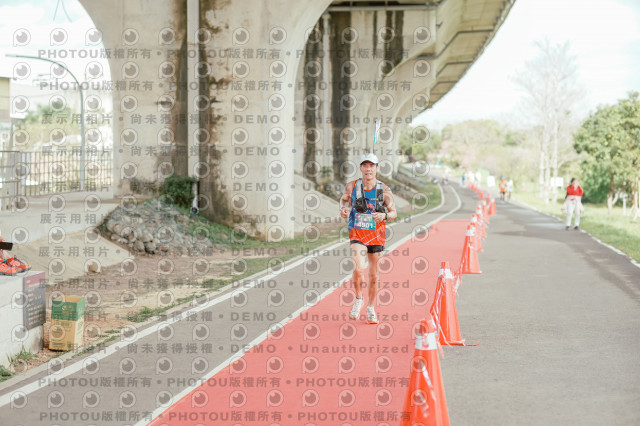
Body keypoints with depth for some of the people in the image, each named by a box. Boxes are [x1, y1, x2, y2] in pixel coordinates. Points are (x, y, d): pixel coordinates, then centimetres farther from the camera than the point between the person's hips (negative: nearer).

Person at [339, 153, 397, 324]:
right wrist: (343, 209, -5)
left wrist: (384, 215, -19)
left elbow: (394, 213, 3)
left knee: (373, 275, 10)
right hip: (357, 234, -1)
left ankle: (371, 308, 30)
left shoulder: (384, 190, -4)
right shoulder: (352, 186, -3)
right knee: (358, 270, -21)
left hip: (376, 236, 1)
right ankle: (358, 299, 6)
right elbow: (344, 199, 17)